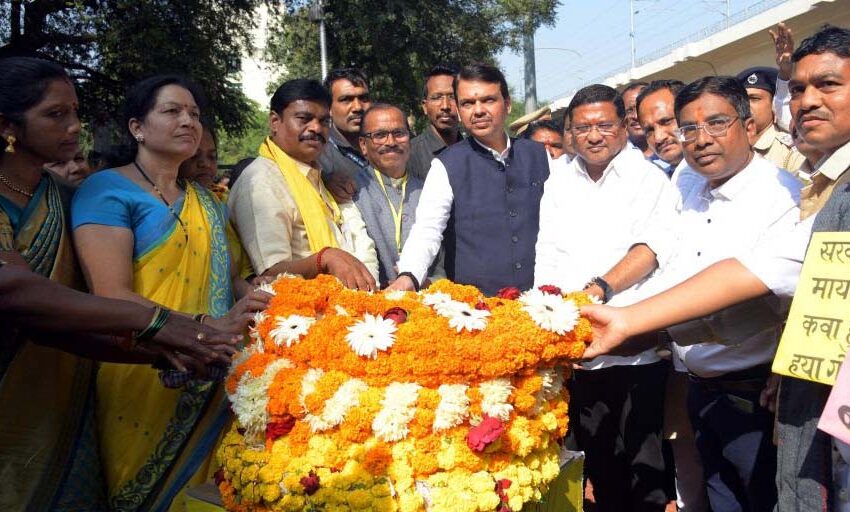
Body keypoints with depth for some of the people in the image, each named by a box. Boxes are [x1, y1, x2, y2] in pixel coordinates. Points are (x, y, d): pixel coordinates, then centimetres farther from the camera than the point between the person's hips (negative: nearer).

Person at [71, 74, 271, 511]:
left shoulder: (205, 201, 15)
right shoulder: (106, 191, -7)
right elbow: (111, 296, -18)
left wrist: (259, 300, -7)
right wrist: (208, 326, -28)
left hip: (212, 385, 6)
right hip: (144, 381, -6)